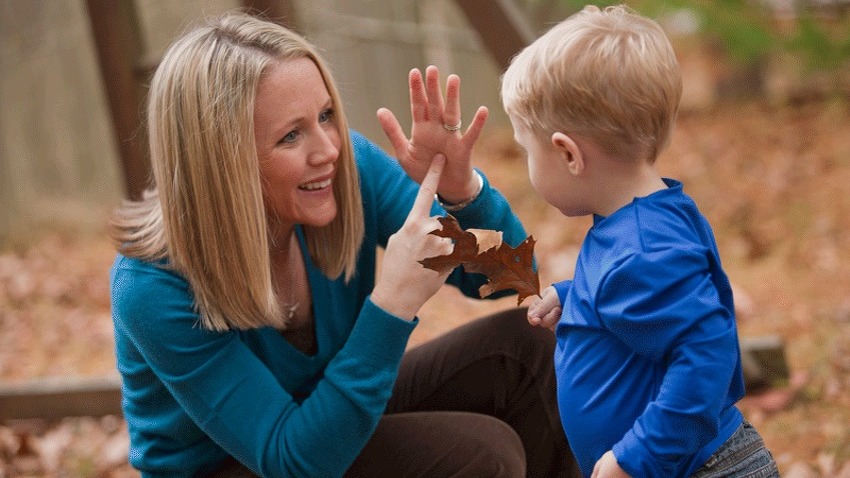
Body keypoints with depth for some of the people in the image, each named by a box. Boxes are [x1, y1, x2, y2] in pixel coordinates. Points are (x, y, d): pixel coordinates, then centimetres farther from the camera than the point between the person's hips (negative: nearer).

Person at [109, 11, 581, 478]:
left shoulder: (350, 169, -18)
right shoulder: (153, 288, -30)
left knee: (526, 347, -14)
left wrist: (461, 190, -31)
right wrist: (393, 301, -40)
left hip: (344, 424, 5)